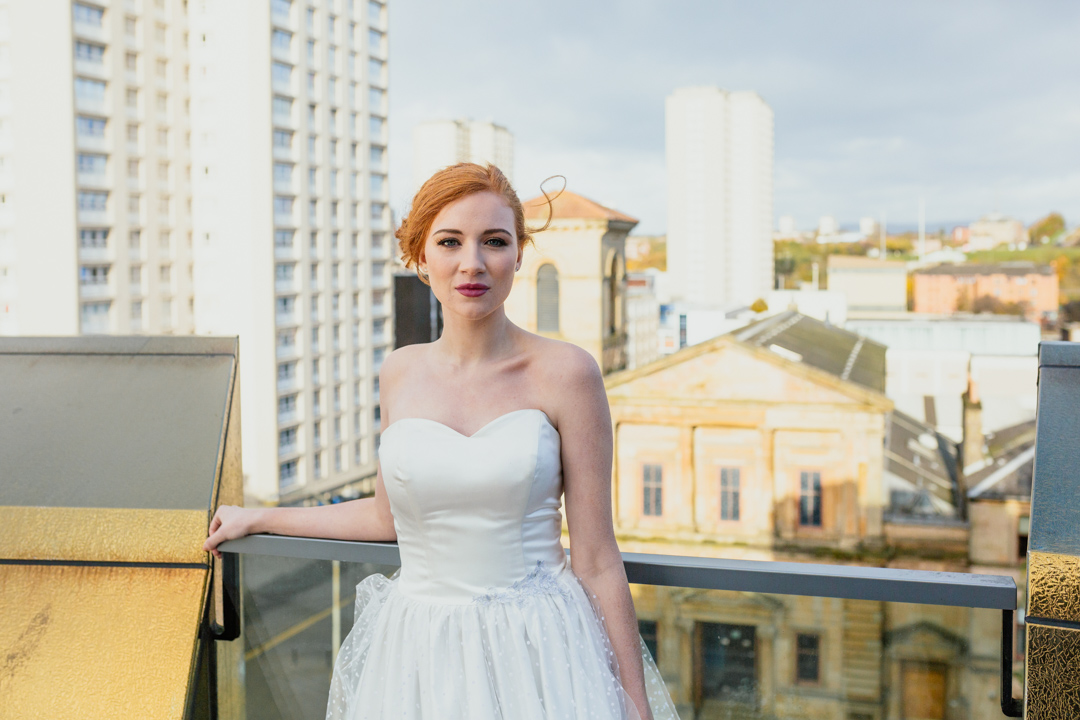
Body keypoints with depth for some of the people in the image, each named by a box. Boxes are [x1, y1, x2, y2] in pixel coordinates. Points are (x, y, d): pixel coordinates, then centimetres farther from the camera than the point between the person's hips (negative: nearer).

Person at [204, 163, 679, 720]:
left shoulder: (565, 373, -10)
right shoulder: (399, 372, 1)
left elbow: (596, 562, -8)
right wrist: (259, 519, 25)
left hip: (537, 652, -3)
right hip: (417, 652, 4)